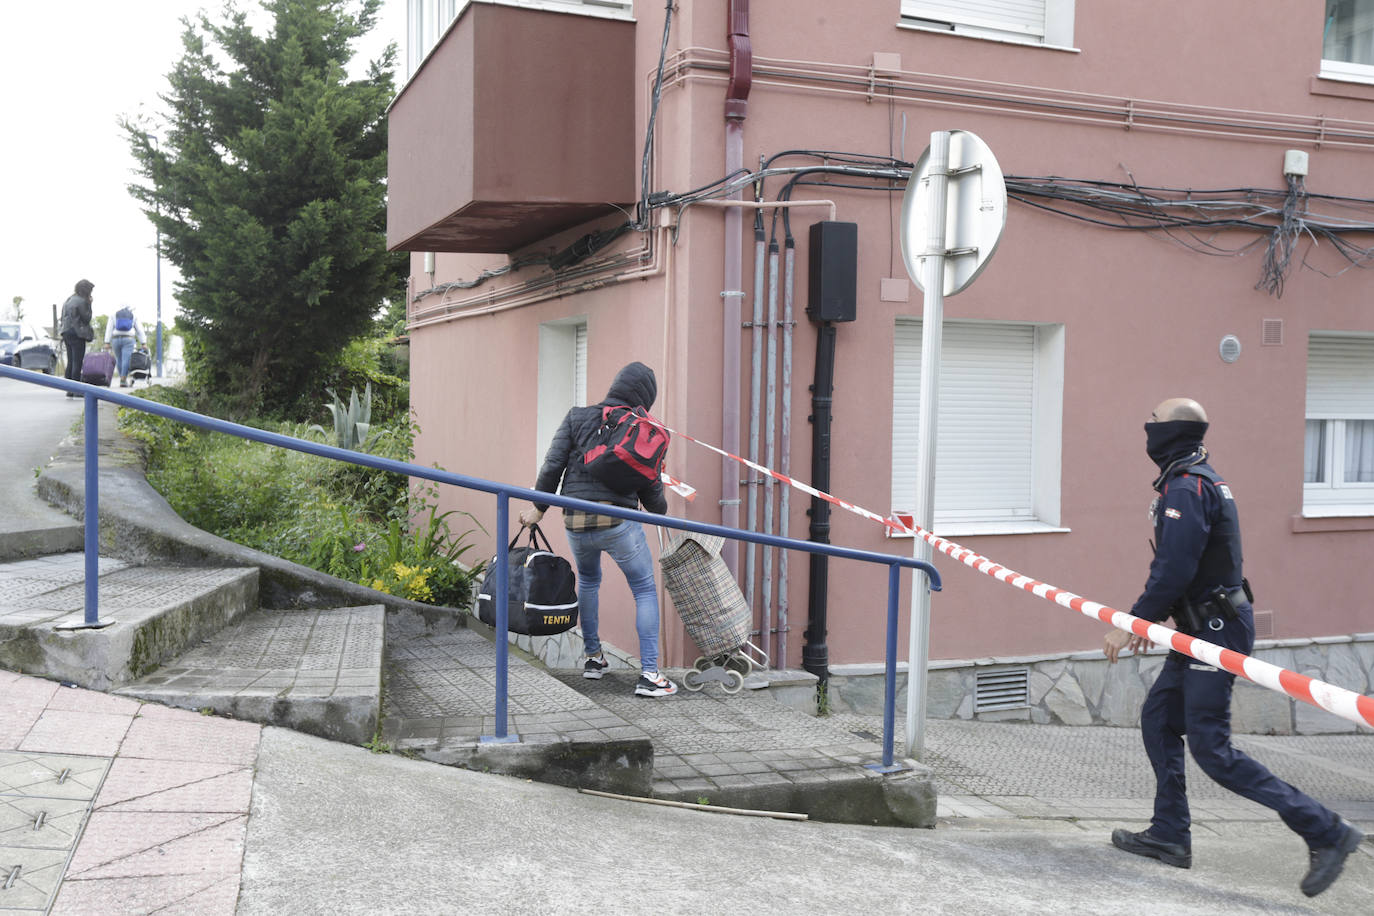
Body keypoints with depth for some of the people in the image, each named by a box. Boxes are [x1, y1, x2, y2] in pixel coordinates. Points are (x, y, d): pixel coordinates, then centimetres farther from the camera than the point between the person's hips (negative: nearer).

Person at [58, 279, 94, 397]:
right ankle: (76, 391, -6)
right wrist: (89, 304, -4)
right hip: (77, 334, -9)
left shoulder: (68, 300, 15)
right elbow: (86, 319, -11)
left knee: (70, 363, 11)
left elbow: (63, 318, 17)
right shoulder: (81, 301, -12)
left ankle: (69, 390, 11)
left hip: (67, 333, 9)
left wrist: (64, 337, 20)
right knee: (77, 363, -6)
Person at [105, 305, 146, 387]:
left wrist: (107, 343, -1)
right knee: (126, 360, -8)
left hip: (116, 340, 2)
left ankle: (123, 379, 17)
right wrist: (142, 343, 7)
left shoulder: (114, 315, 11)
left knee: (119, 360, 14)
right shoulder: (133, 316, 11)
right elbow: (139, 331, 8)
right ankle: (123, 380, -19)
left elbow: (109, 329, 2)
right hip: (128, 340, -2)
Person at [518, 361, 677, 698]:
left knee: (588, 581, 29)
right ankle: (649, 674, 1)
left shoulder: (577, 417, 3)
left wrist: (539, 507, 9)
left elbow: (553, 465, -2)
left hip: (576, 523, 3)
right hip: (619, 523, -3)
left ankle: (593, 657, 34)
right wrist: (661, 510, 24)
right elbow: (651, 490, 3)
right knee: (645, 591, 8)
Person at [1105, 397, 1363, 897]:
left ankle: (1325, 831, -3)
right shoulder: (1197, 479, 15)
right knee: (1158, 717, 14)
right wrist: (1148, 619, 17)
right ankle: (1169, 835, 22)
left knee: (1210, 748, -7)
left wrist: (1131, 624, -17)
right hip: (1203, 626, 11)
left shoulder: (1186, 488, -19)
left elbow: (1174, 571, -25)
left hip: (1216, 630, -11)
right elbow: (1176, 565, 19)